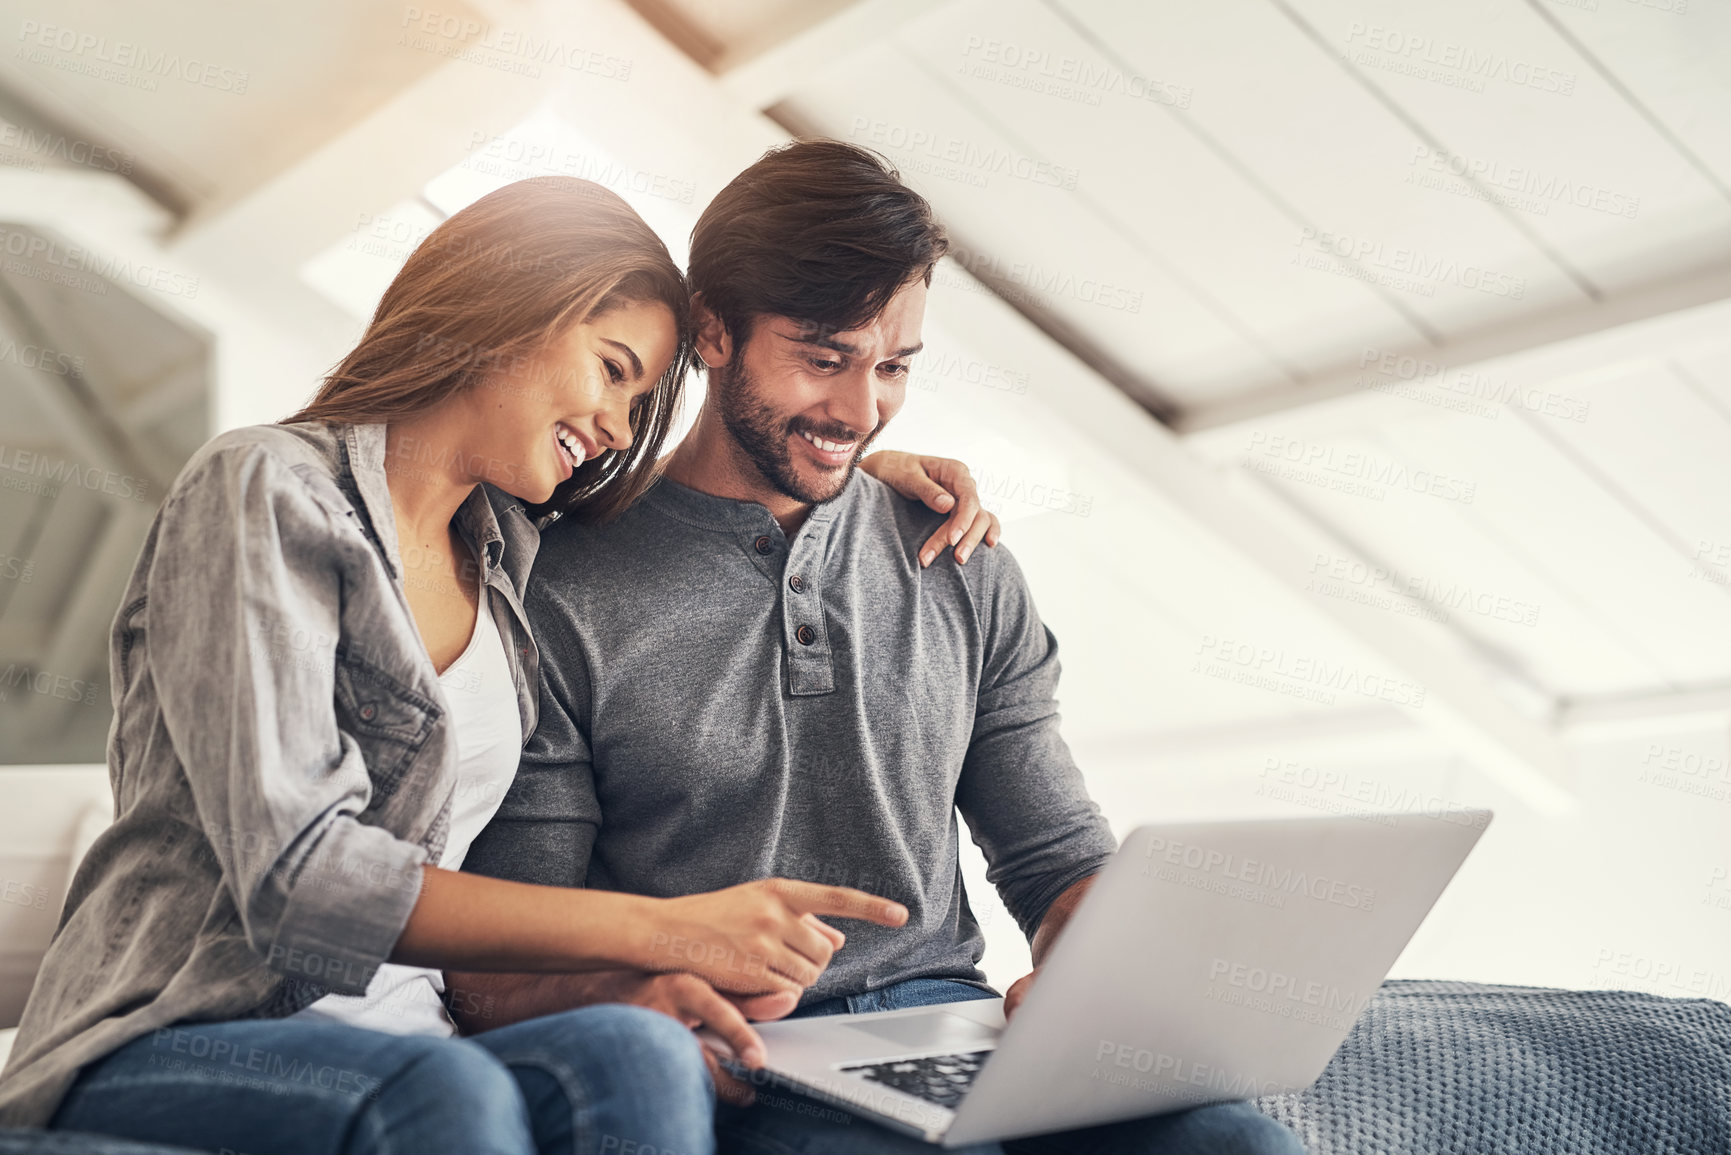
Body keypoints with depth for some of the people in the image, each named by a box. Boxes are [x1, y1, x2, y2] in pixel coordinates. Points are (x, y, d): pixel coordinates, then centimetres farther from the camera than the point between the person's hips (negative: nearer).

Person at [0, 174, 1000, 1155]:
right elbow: (293, 875, -17)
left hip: (388, 1051, 5)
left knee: (639, 1057, -30)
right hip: (174, 1041, -5)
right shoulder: (270, 491, -6)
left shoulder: (508, 555, 15)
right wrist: (662, 929, -21)